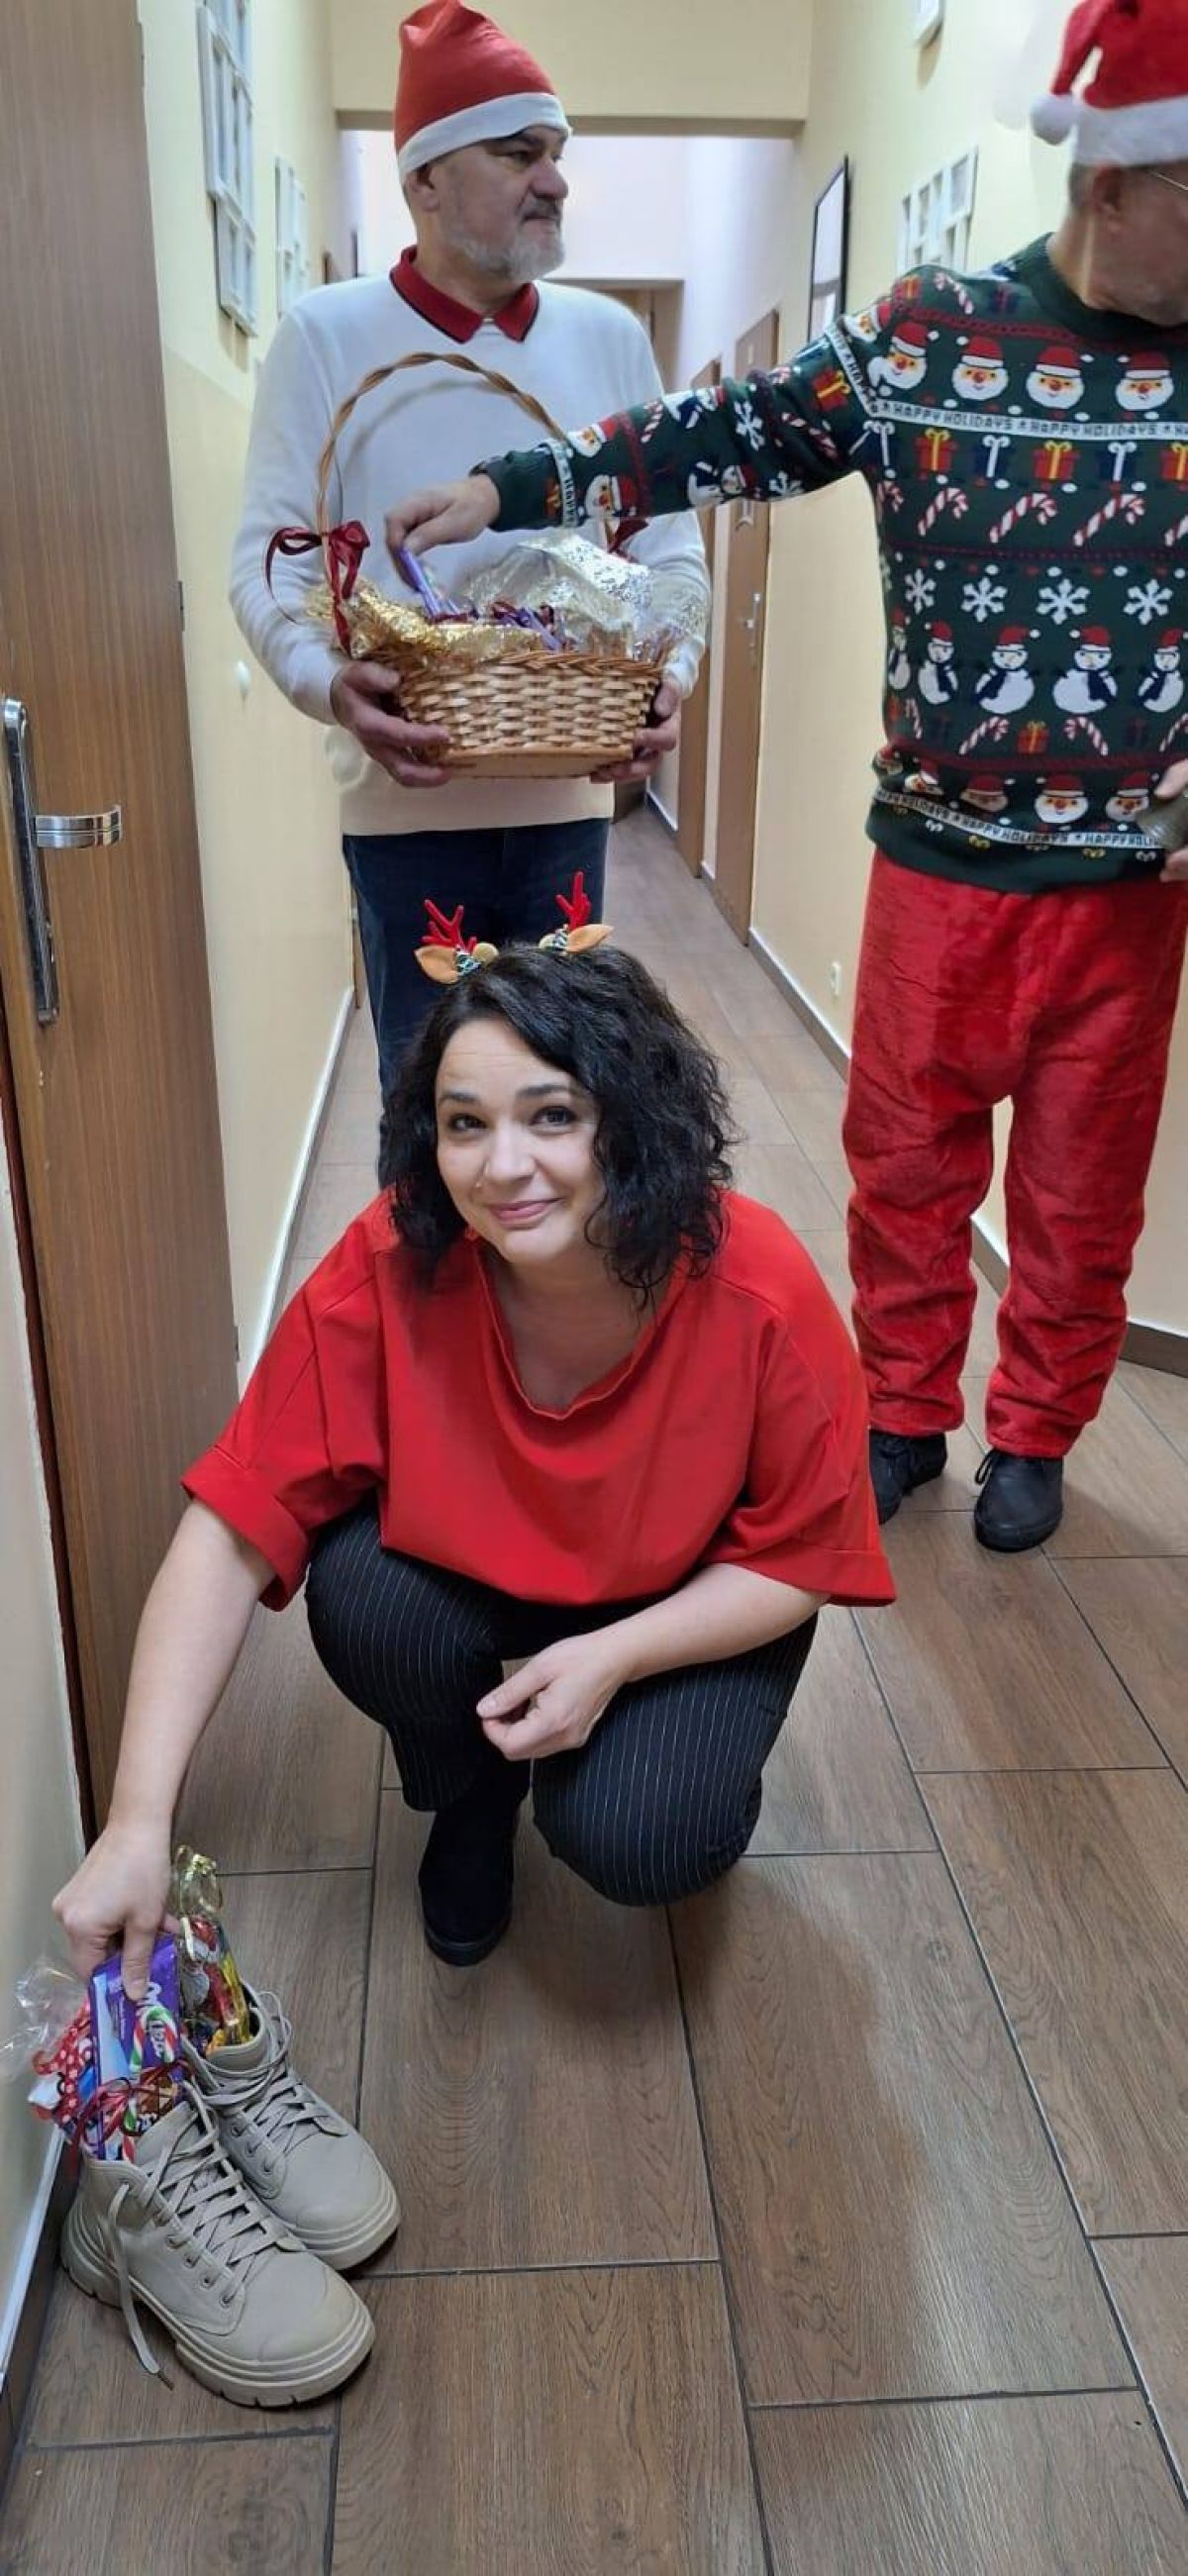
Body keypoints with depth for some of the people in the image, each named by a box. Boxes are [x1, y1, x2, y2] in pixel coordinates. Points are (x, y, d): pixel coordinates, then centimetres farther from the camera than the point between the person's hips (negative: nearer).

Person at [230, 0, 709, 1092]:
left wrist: (672, 672, -12)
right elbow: (269, 555, -4)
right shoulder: (327, 335, 0)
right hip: (407, 797, -2)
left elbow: (670, 538, 8)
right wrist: (330, 684, -24)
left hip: (568, 792, 3)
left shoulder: (610, 338, 9)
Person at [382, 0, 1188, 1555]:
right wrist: (515, 488, 0)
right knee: (907, 1154, 9)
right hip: (940, 854, 0)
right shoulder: (923, 334, -1)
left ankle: (1036, 1436, 30)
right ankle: (904, 1414, 30)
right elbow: (738, 436, 6)